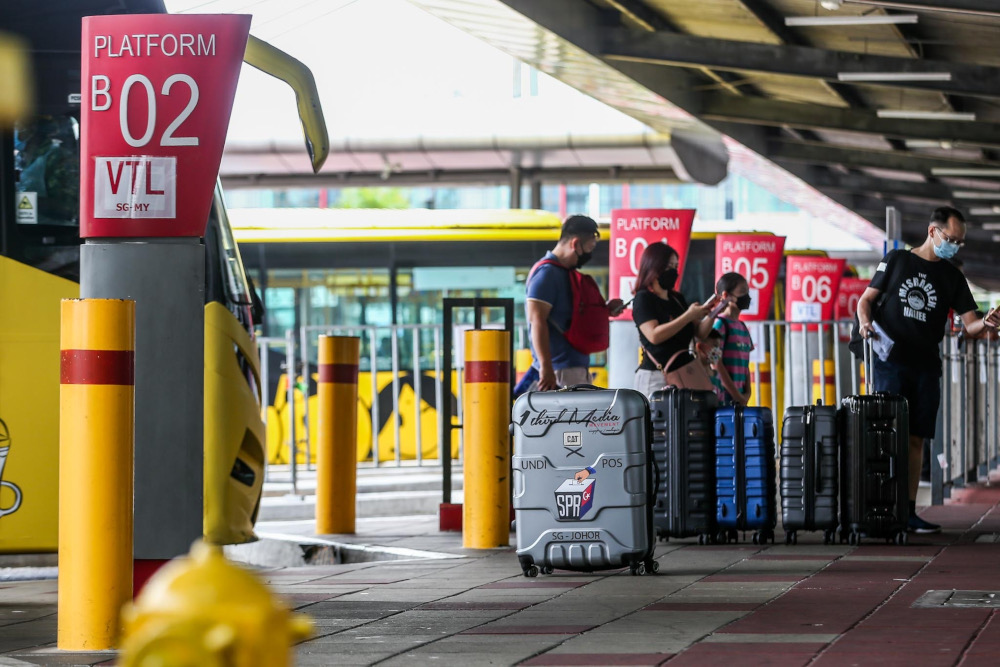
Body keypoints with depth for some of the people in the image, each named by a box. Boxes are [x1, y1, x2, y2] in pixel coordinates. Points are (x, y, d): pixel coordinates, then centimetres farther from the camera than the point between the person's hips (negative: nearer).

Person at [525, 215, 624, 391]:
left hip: (577, 367, 10)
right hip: (560, 371, -10)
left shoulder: (567, 272, 19)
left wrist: (603, 309, 15)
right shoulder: (546, 273, -13)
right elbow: (537, 320, -21)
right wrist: (546, 368, -27)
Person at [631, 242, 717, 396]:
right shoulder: (643, 299, -3)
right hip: (655, 377, -6)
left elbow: (700, 332, 18)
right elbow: (654, 335, -18)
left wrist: (710, 315, -2)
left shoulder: (678, 299, 17)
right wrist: (688, 316, -16)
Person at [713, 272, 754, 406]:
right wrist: (735, 394, -13)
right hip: (724, 395, -8)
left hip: (740, 398, 8)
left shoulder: (743, 328, 18)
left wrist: (747, 393, 4)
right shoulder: (720, 324, -6)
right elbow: (715, 363, -13)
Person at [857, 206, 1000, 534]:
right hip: (890, 361, -3)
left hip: (926, 366, 3)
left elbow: (969, 324, 5)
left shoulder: (952, 277, 12)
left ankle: (908, 511, 6)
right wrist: (865, 321, -13)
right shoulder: (896, 261, 6)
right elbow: (866, 299, 8)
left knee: (915, 438, 3)